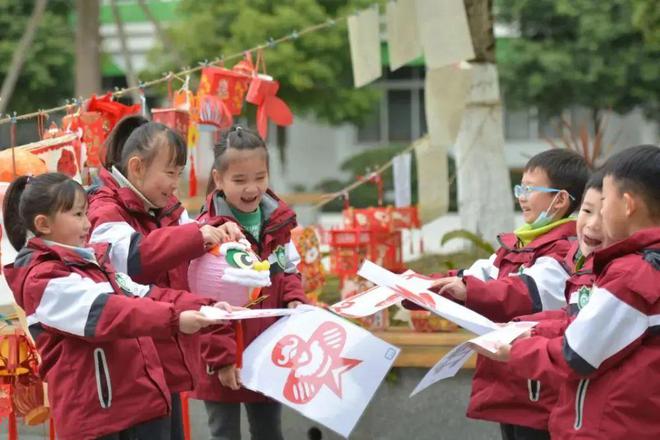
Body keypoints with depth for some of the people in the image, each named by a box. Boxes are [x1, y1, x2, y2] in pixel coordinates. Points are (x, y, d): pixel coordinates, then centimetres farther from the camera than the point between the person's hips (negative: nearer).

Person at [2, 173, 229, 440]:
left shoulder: (91, 262, 17)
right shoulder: (44, 280, -12)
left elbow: (143, 296, 13)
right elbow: (105, 313, -24)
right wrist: (173, 319, -31)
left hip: (142, 398, 8)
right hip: (94, 412, -8)